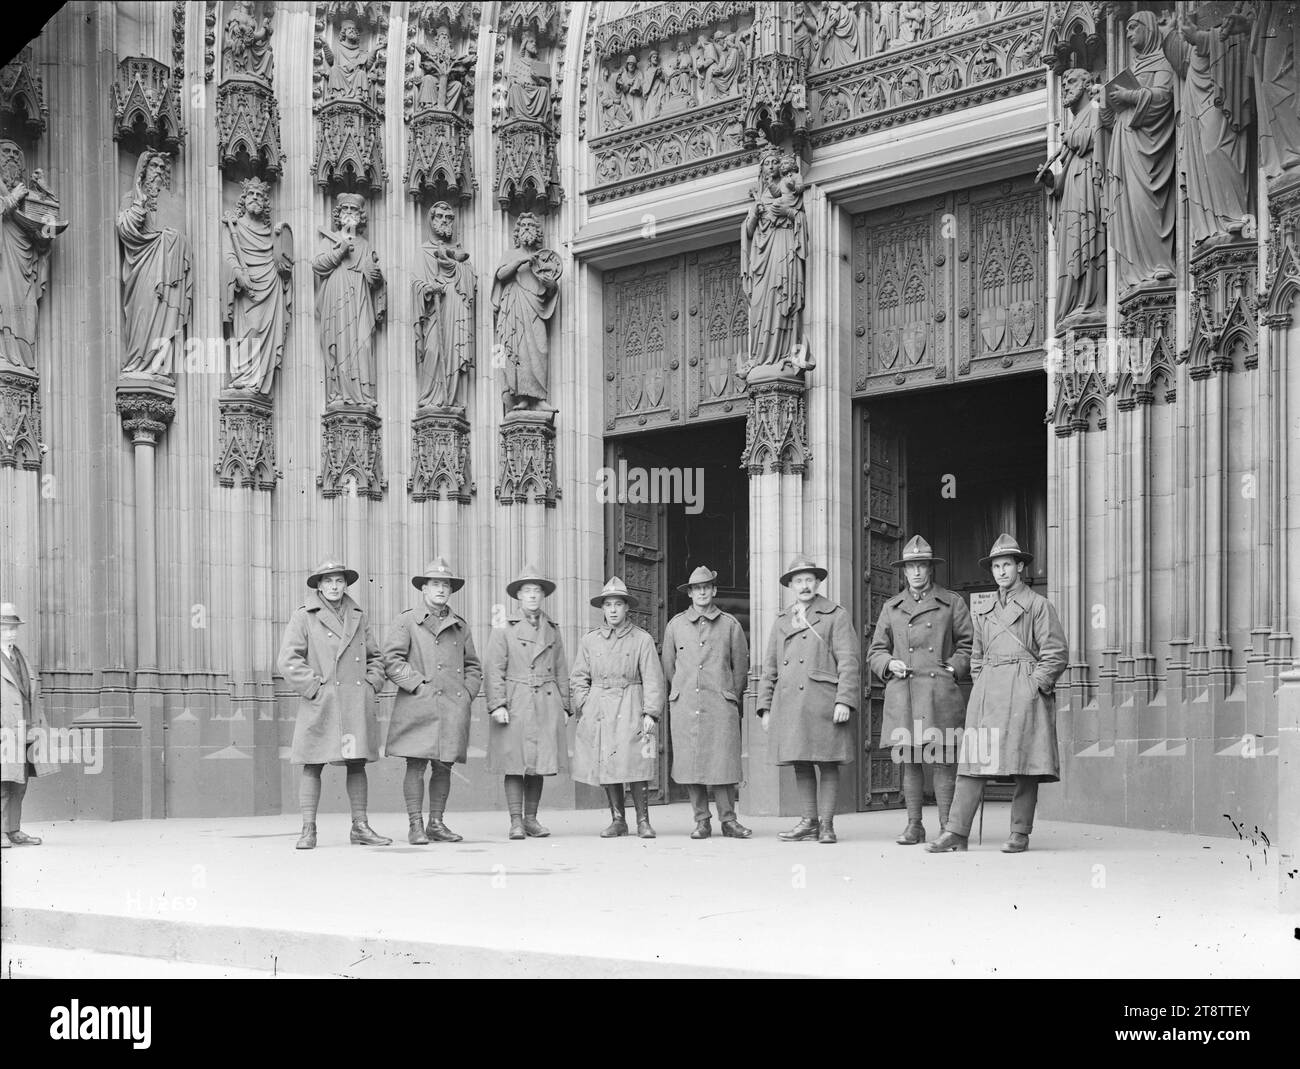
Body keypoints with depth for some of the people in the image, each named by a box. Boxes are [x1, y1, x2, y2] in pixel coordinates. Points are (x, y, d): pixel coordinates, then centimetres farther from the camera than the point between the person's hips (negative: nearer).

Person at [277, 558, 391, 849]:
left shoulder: (358, 617, 14)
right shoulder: (303, 617, 1)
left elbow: (374, 656, 21)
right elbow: (288, 660, -5)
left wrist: (372, 684, 5)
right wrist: (314, 687, -11)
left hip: (357, 704, 4)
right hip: (320, 705, -4)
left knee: (357, 764, 7)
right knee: (312, 767, -3)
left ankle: (360, 827, 14)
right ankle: (308, 830, 1)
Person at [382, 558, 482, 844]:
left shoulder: (460, 625, 16)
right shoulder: (407, 621, 3)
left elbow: (473, 665, 22)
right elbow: (392, 660, -4)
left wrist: (467, 693, 7)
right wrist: (418, 685, -10)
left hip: (454, 708, 4)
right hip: (417, 707, -4)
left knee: (444, 766, 6)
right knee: (416, 764, -6)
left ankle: (436, 823, 14)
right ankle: (415, 826, -3)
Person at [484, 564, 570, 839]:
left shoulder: (552, 630, 14)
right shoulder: (503, 629, 1)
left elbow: (561, 671, 17)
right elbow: (493, 670, -4)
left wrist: (564, 706, 12)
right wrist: (497, 705, -12)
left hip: (547, 704, 4)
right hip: (515, 704, -4)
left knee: (540, 764, 5)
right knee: (515, 763, -4)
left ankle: (531, 819, 14)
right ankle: (516, 822, 0)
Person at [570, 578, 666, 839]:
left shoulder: (642, 639, 4)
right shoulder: (589, 641, 11)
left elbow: (653, 679, 0)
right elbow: (578, 679, 12)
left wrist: (650, 712, -8)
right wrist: (584, 709, 1)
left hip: (631, 710, -3)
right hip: (599, 713, 3)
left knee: (636, 767, -9)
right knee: (606, 767, 3)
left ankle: (643, 821, 0)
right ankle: (617, 820, 13)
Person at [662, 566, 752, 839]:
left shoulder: (730, 624, 7)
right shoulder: (675, 625, 11)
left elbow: (741, 666, 13)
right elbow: (668, 666, 18)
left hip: (721, 704, -1)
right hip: (684, 704, 1)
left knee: (723, 762, -5)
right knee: (690, 764, -1)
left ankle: (728, 820, 2)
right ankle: (701, 821, 6)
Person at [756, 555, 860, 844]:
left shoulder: (836, 615, 3)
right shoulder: (781, 621, 19)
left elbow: (849, 661, -4)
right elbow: (770, 666, 20)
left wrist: (844, 701, -13)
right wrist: (765, 706, 13)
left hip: (823, 702, -5)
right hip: (789, 706, 5)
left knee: (828, 764, -2)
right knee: (801, 765, 5)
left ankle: (826, 824, 2)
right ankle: (809, 823, 9)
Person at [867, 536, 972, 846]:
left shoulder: (952, 603, 9)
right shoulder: (891, 608, 16)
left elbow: (968, 645, 9)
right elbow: (875, 652, 18)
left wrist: (953, 668, -5)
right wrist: (890, 663, -1)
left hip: (940, 692, -3)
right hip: (902, 693, 3)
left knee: (943, 760, -6)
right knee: (909, 760, 3)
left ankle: (947, 827, -2)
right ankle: (914, 826, 9)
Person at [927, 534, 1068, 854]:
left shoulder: (1038, 605, 3)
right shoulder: (984, 613, 20)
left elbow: (1054, 652, -1)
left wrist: (1036, 685, -8)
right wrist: (981, 685, 12)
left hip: (1024, 692, -5)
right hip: (987, 693, 5)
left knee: (1025, 765, -5)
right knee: (974, 759, -3)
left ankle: (1020, 834, 0)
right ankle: (956, 832, -7)